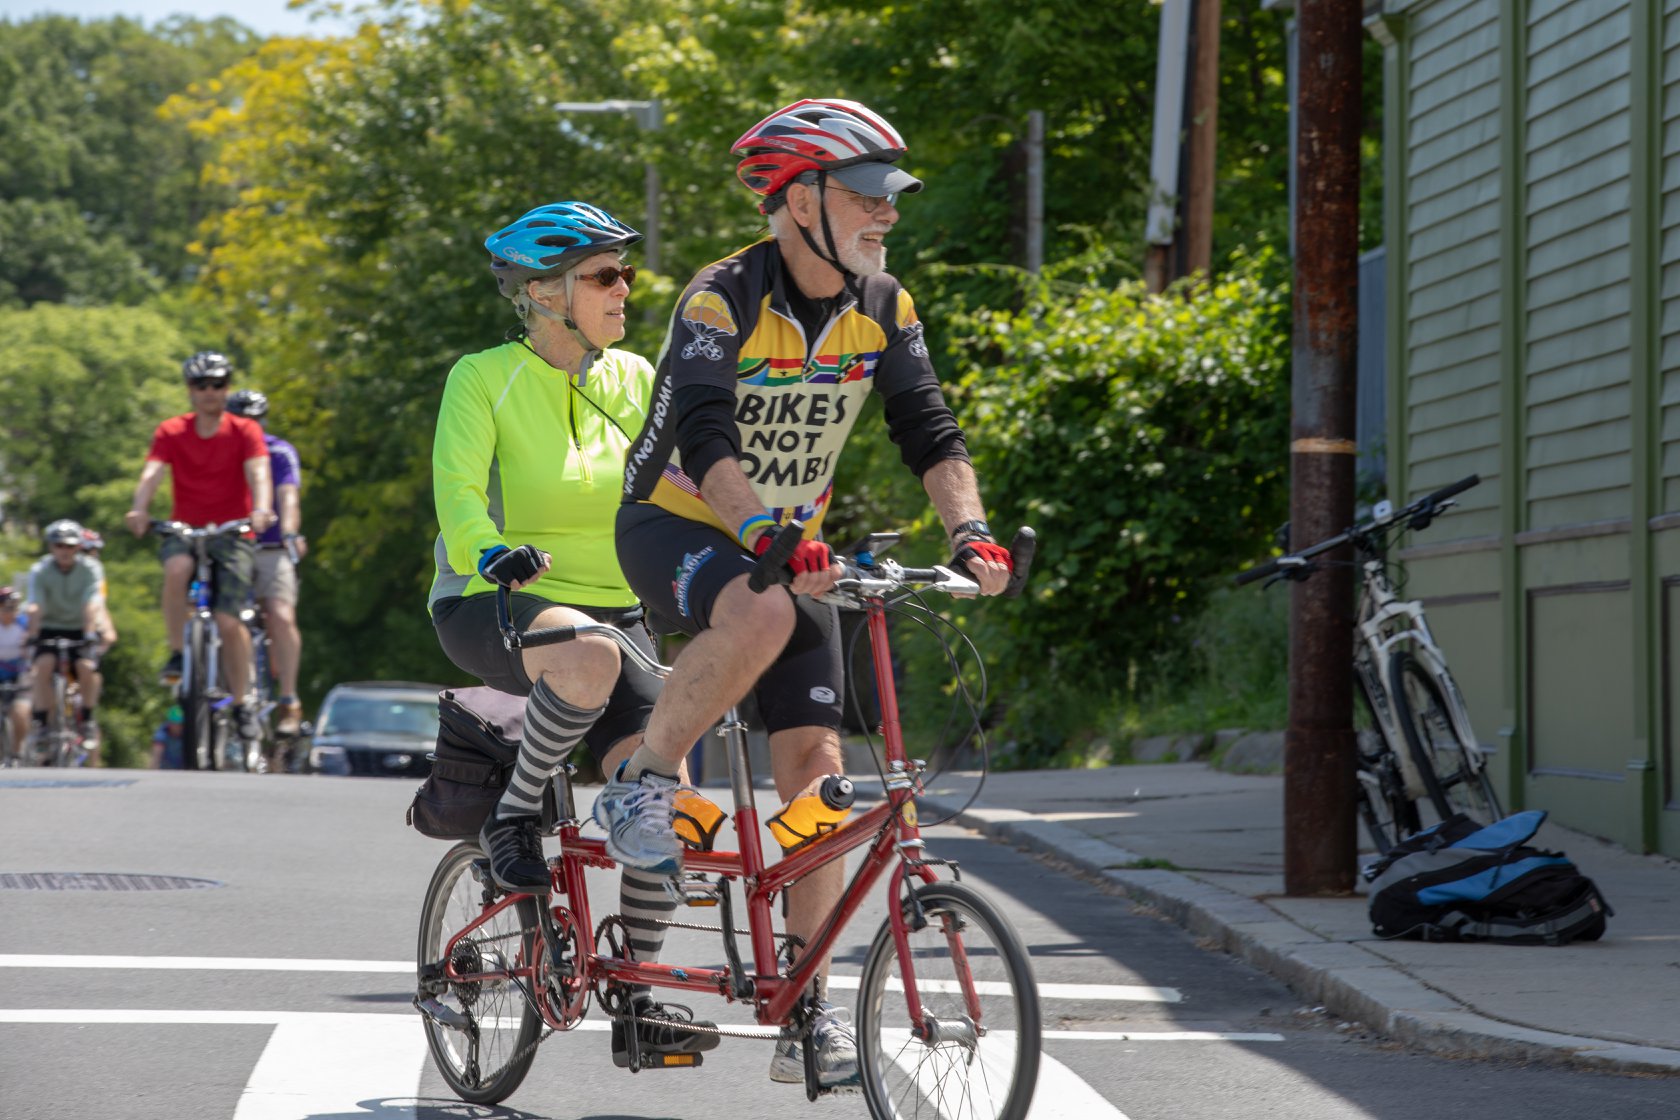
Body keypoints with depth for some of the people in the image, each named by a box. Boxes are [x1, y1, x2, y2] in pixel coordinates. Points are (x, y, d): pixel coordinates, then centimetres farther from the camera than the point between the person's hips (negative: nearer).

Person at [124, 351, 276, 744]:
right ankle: (177, 653, -17)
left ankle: (243, 701, 7)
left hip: (232, 534, -1)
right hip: (184, 532, 1)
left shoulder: (245, 432, -2)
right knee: (177, 568, -35)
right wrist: (139, 509, -36)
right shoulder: (171, 432, 0)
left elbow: (258, 474, -18)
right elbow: (151, 474, -15)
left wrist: (261, 510, -39)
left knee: (228, 622, -14)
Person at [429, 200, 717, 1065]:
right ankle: (512, 817, -14)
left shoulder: (633, 381, 7)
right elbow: (457, 490, -19)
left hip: (610, 605, 5)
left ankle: (637, 1003, -5)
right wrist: (495, 550, -40)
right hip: (491, 605, -5)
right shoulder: (484, 378, -6)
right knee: (589, 660, -40)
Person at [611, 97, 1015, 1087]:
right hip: (676, 526, -5)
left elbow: (931, 432, -5)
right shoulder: (721, 299, -21)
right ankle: (646, 782, -17)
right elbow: (704, 437, -33)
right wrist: (767, 535, -48)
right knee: (762, 614, -40)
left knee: (816, 765, -6)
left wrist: (969, 531, -23)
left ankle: (806, 1012, -2)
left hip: (792, 545, 6)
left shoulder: (883, 308, -2)